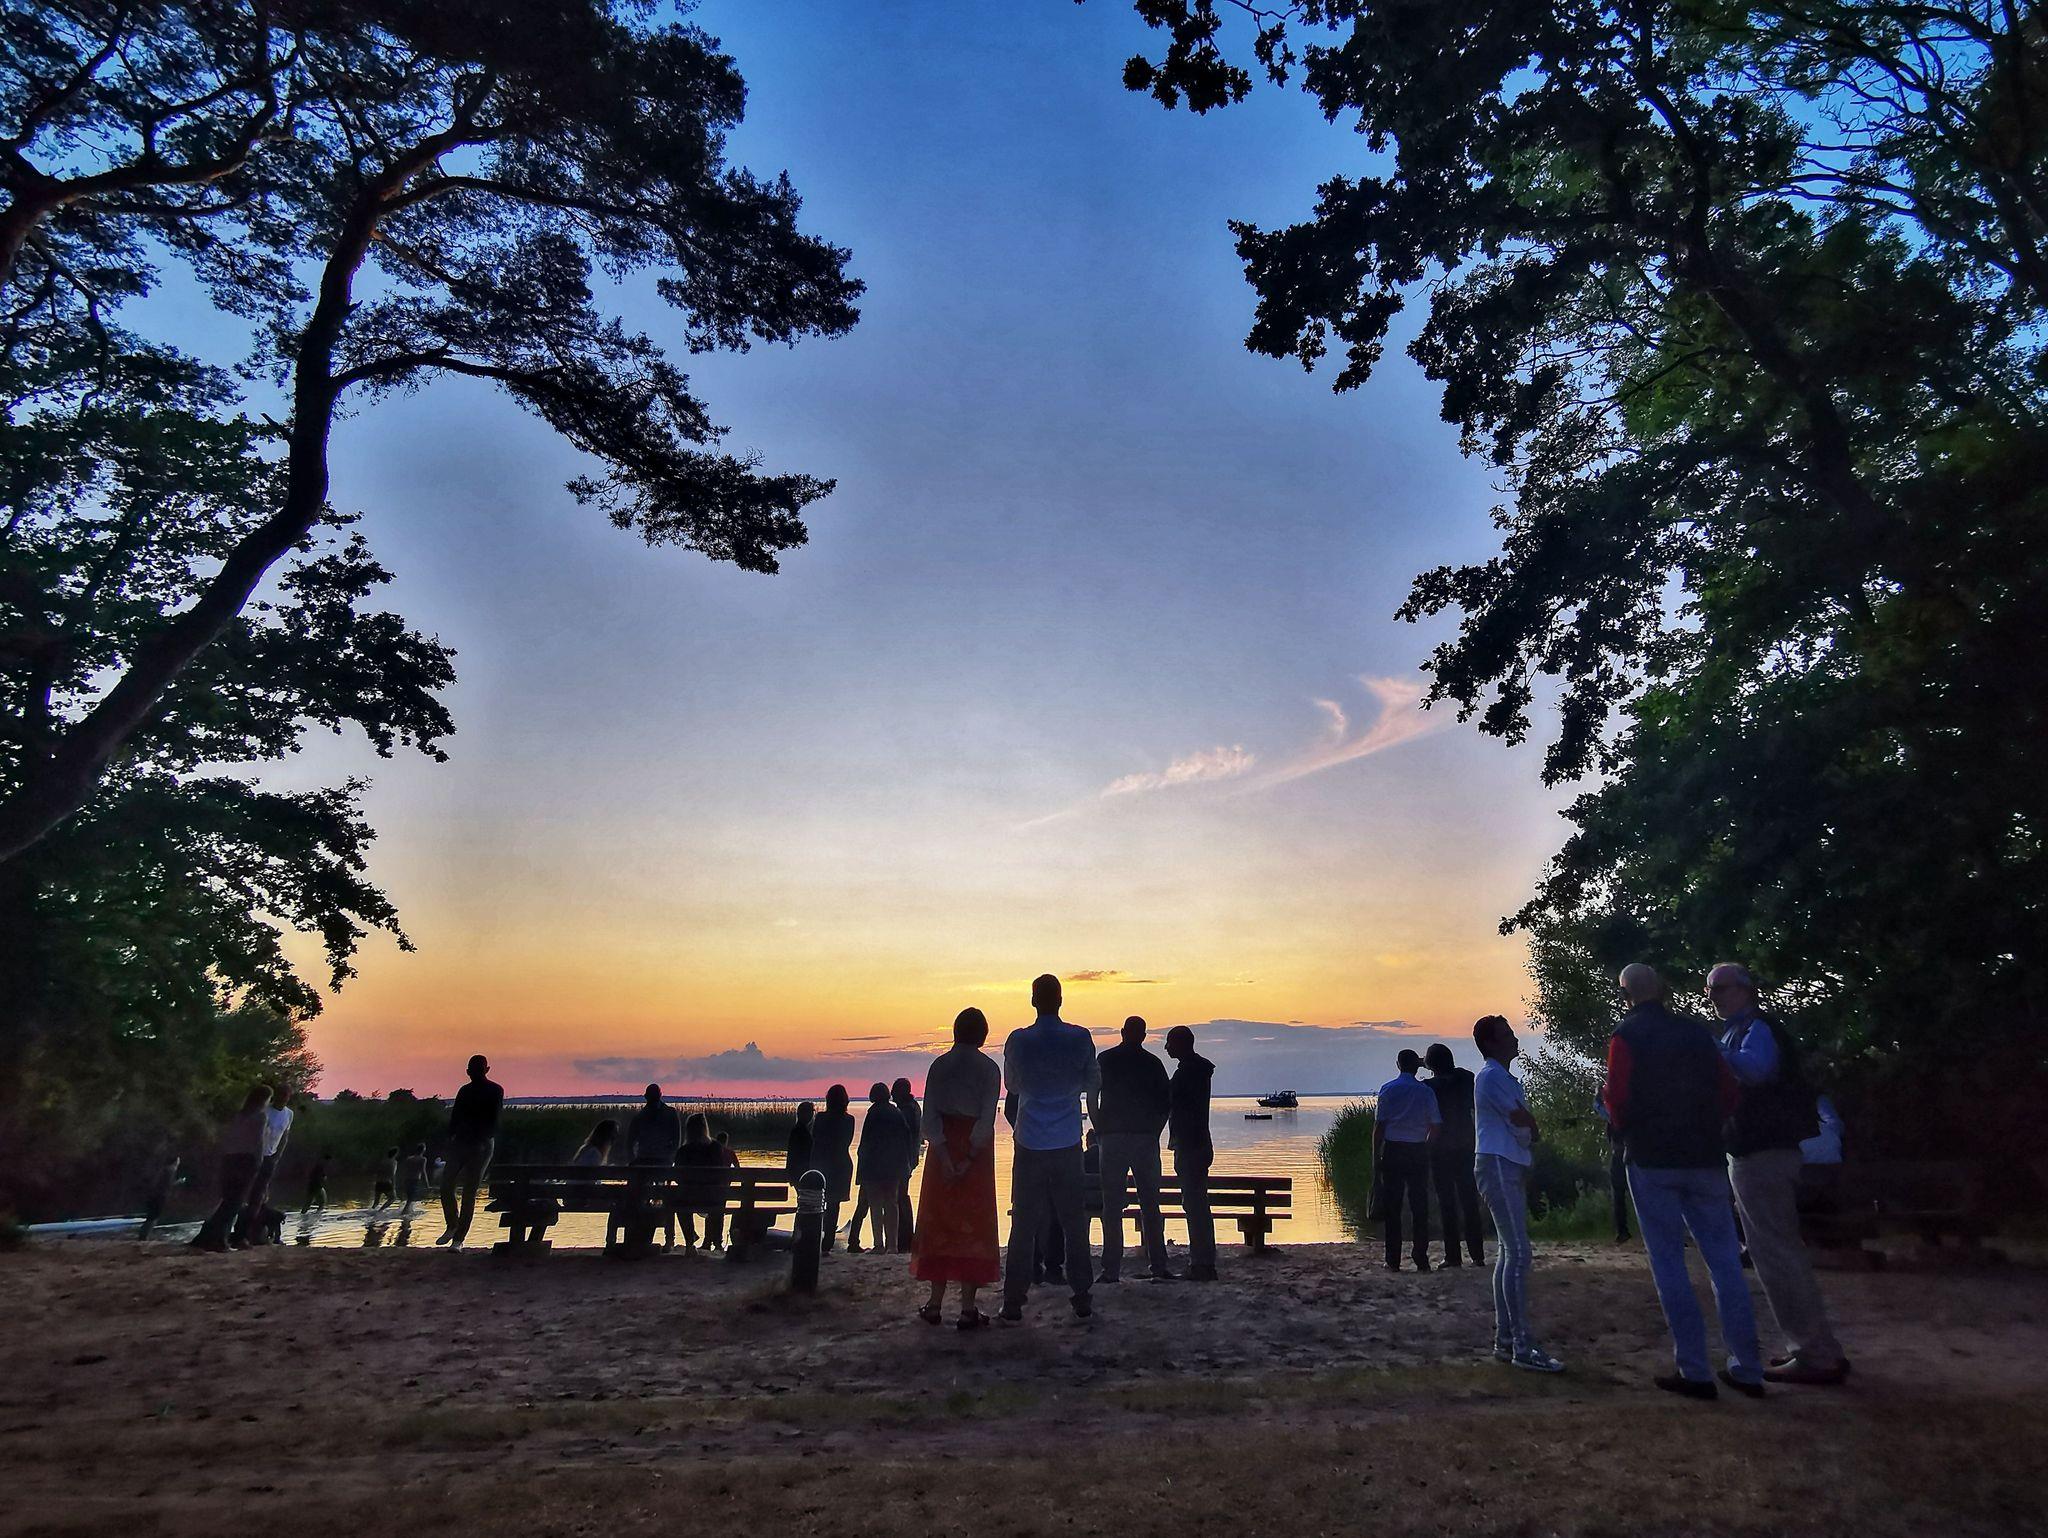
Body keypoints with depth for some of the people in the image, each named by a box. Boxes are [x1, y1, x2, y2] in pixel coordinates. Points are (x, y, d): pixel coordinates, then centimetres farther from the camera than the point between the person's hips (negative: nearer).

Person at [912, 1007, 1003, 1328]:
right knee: (972, 1223, 4)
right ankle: (968, 1308, 3)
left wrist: (943, 1155, -12)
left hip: (944, 1148, 2)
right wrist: (970, 1158, -12)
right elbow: (987, 1118, -13)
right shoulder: (989, 1068, -5)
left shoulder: (940, 1064, 1)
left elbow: (929, 1114, -8)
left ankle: (935, 1303, 16)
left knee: (939, 1220, 11)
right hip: (976, 1153, -2)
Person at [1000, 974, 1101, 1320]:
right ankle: (1082, 1298, 14)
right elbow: (1093, 1083, 7)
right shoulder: (1080, 1038, -7)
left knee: (1023, 1225, 6)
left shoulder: (1018, 1040, -7)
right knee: (1074, 1222, 10)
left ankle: (1014, 1302, 7)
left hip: (1029, 1146, 0)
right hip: (1068, 1145, 1)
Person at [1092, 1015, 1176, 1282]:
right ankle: (1158, 1265, 9)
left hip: (1113, 1138, -1)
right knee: (1150, 1204, 10)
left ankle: (1111, 1269, -1)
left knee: (1112, 1205, 1)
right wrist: (1155, 1132, 9)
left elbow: (1091, 1098, 0)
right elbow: (1166, 1102, 3)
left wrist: (1100, 1130, 6)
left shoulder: (1105, 1059, 2)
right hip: (1146, 1139, 1)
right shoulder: (1153, 1063, 4)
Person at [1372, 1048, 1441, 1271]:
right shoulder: (1425, 1091, 1)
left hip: (1393, 1151, -1)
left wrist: (1375, 1155, 0)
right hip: (1418, 1152, 1)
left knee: (1392, 1206, 3)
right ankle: (1421, 1259, 8)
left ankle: (1393, 1261, 5)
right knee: (1419, 1205, 8)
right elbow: (1435, 1126, -1)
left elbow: (1379, 1124, -5)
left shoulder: (1388, 1089, -3)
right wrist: (1426, 1148, 14)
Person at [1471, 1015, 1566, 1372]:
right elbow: (1525, 1122, -15)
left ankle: (1505, 1339, 17)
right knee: (1518, 1255, -12)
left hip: (1510, 1168, 10)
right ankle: (1523, 1348, -11)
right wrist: (1533, 1132, 5)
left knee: (1508, 1254, 11)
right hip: (1498, 1166, -10)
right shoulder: (1492, 1076, -12)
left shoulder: (1505, 1077, 20)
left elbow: (1523, 1127, 19)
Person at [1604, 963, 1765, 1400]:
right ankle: (1747, 1368, 13)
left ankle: (1694, 1372, 1)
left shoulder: (1626, 1036, -7)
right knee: (1724, 1258, 10)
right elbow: (1728, 1094, 9)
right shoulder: (1696, 1032, 7)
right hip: (1705, 1158, 5)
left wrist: (1625, 1130, 9)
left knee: (1669, 1262, 2)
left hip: (1653, 1161, -4)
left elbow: (1618, 1102, -12)